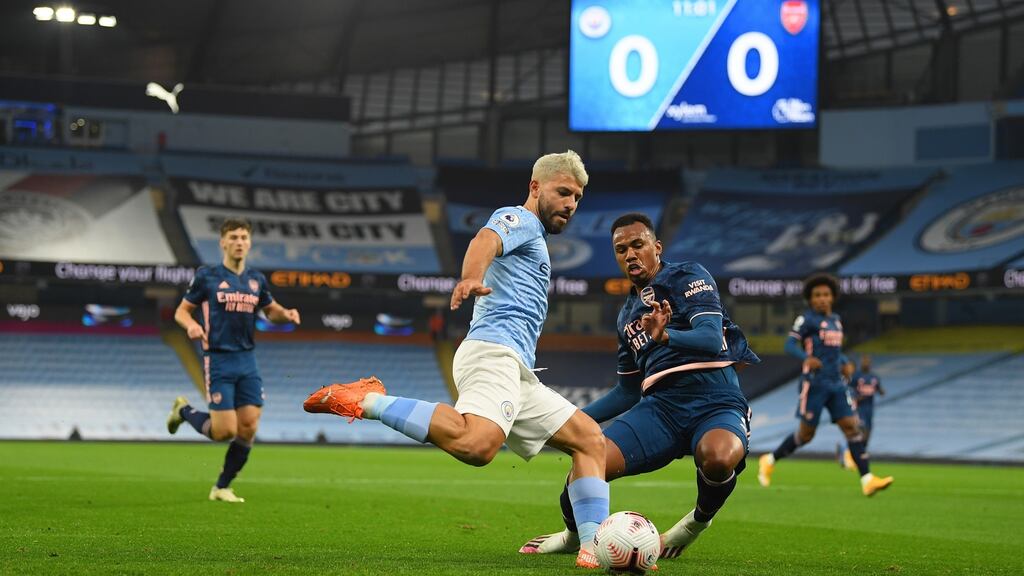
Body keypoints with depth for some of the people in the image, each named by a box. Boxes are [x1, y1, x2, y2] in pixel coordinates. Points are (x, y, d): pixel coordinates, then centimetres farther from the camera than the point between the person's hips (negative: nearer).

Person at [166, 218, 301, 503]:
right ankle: (184, 410, 19)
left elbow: (270, 310, 24)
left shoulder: (256, 279, 9)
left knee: (248, 428, -3)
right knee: (224, 431, -11)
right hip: (218, 361, -5)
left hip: (247, 362, 5)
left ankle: (222, 487, 13)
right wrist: (191, 325, -19)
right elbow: (181, 311, 3)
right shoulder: (207, 275, -3)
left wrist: (286, 314, 1)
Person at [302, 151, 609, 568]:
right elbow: (485, 240, -22)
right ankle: (367, 401, -24)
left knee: (590, 439, 8)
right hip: (493, 350, -10)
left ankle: (593, 548, -1)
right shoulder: (518, 219, 3)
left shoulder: (533, 238, 33)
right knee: (476, 444, -36)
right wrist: (472, 278, -42)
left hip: (517, 374, 10)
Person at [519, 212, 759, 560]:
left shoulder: (687, 277, 4)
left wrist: (666, 336, -33)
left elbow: (712, 339, -13)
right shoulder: (628, 316, 24)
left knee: (719, 458, -41)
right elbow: (629, 391, 31)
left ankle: (700, 520, -5)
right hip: (660, 405, 5)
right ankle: (575, 535, 15)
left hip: (715, 403, -5)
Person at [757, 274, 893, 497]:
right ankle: (769, 461, 21)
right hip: (815, 384, -6)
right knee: (806, 434, -1)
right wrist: (807, 358, -33)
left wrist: (844, 363, 11)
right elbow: (790, 344, -14)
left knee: (853, 427, -6)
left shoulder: (835, 319, 16)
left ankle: (867, 480, -11)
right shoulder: (807, 319, -5)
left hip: (836, 384, 6)